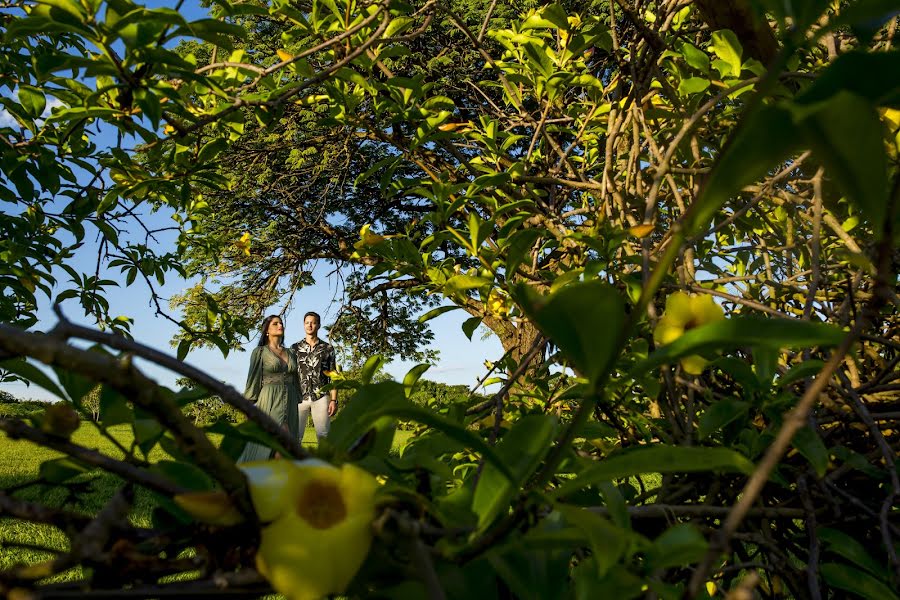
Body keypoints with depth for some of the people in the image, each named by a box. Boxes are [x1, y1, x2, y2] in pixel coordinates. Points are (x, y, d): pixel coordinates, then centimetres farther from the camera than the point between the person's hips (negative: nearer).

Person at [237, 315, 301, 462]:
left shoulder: (291, 354, 16)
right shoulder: (260, 352, 4)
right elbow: (253, 379, -1)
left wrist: (298, 404, 11)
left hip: (290, 402, 4)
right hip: (269, 401, -4)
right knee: (265, 443, -10)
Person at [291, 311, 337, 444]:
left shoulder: (327, 348, 9)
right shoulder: (295, 348, 11)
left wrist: (334, 400, -1)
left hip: (321, 398, 0)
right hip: (299, 397, 1)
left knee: (323, 435, -1)